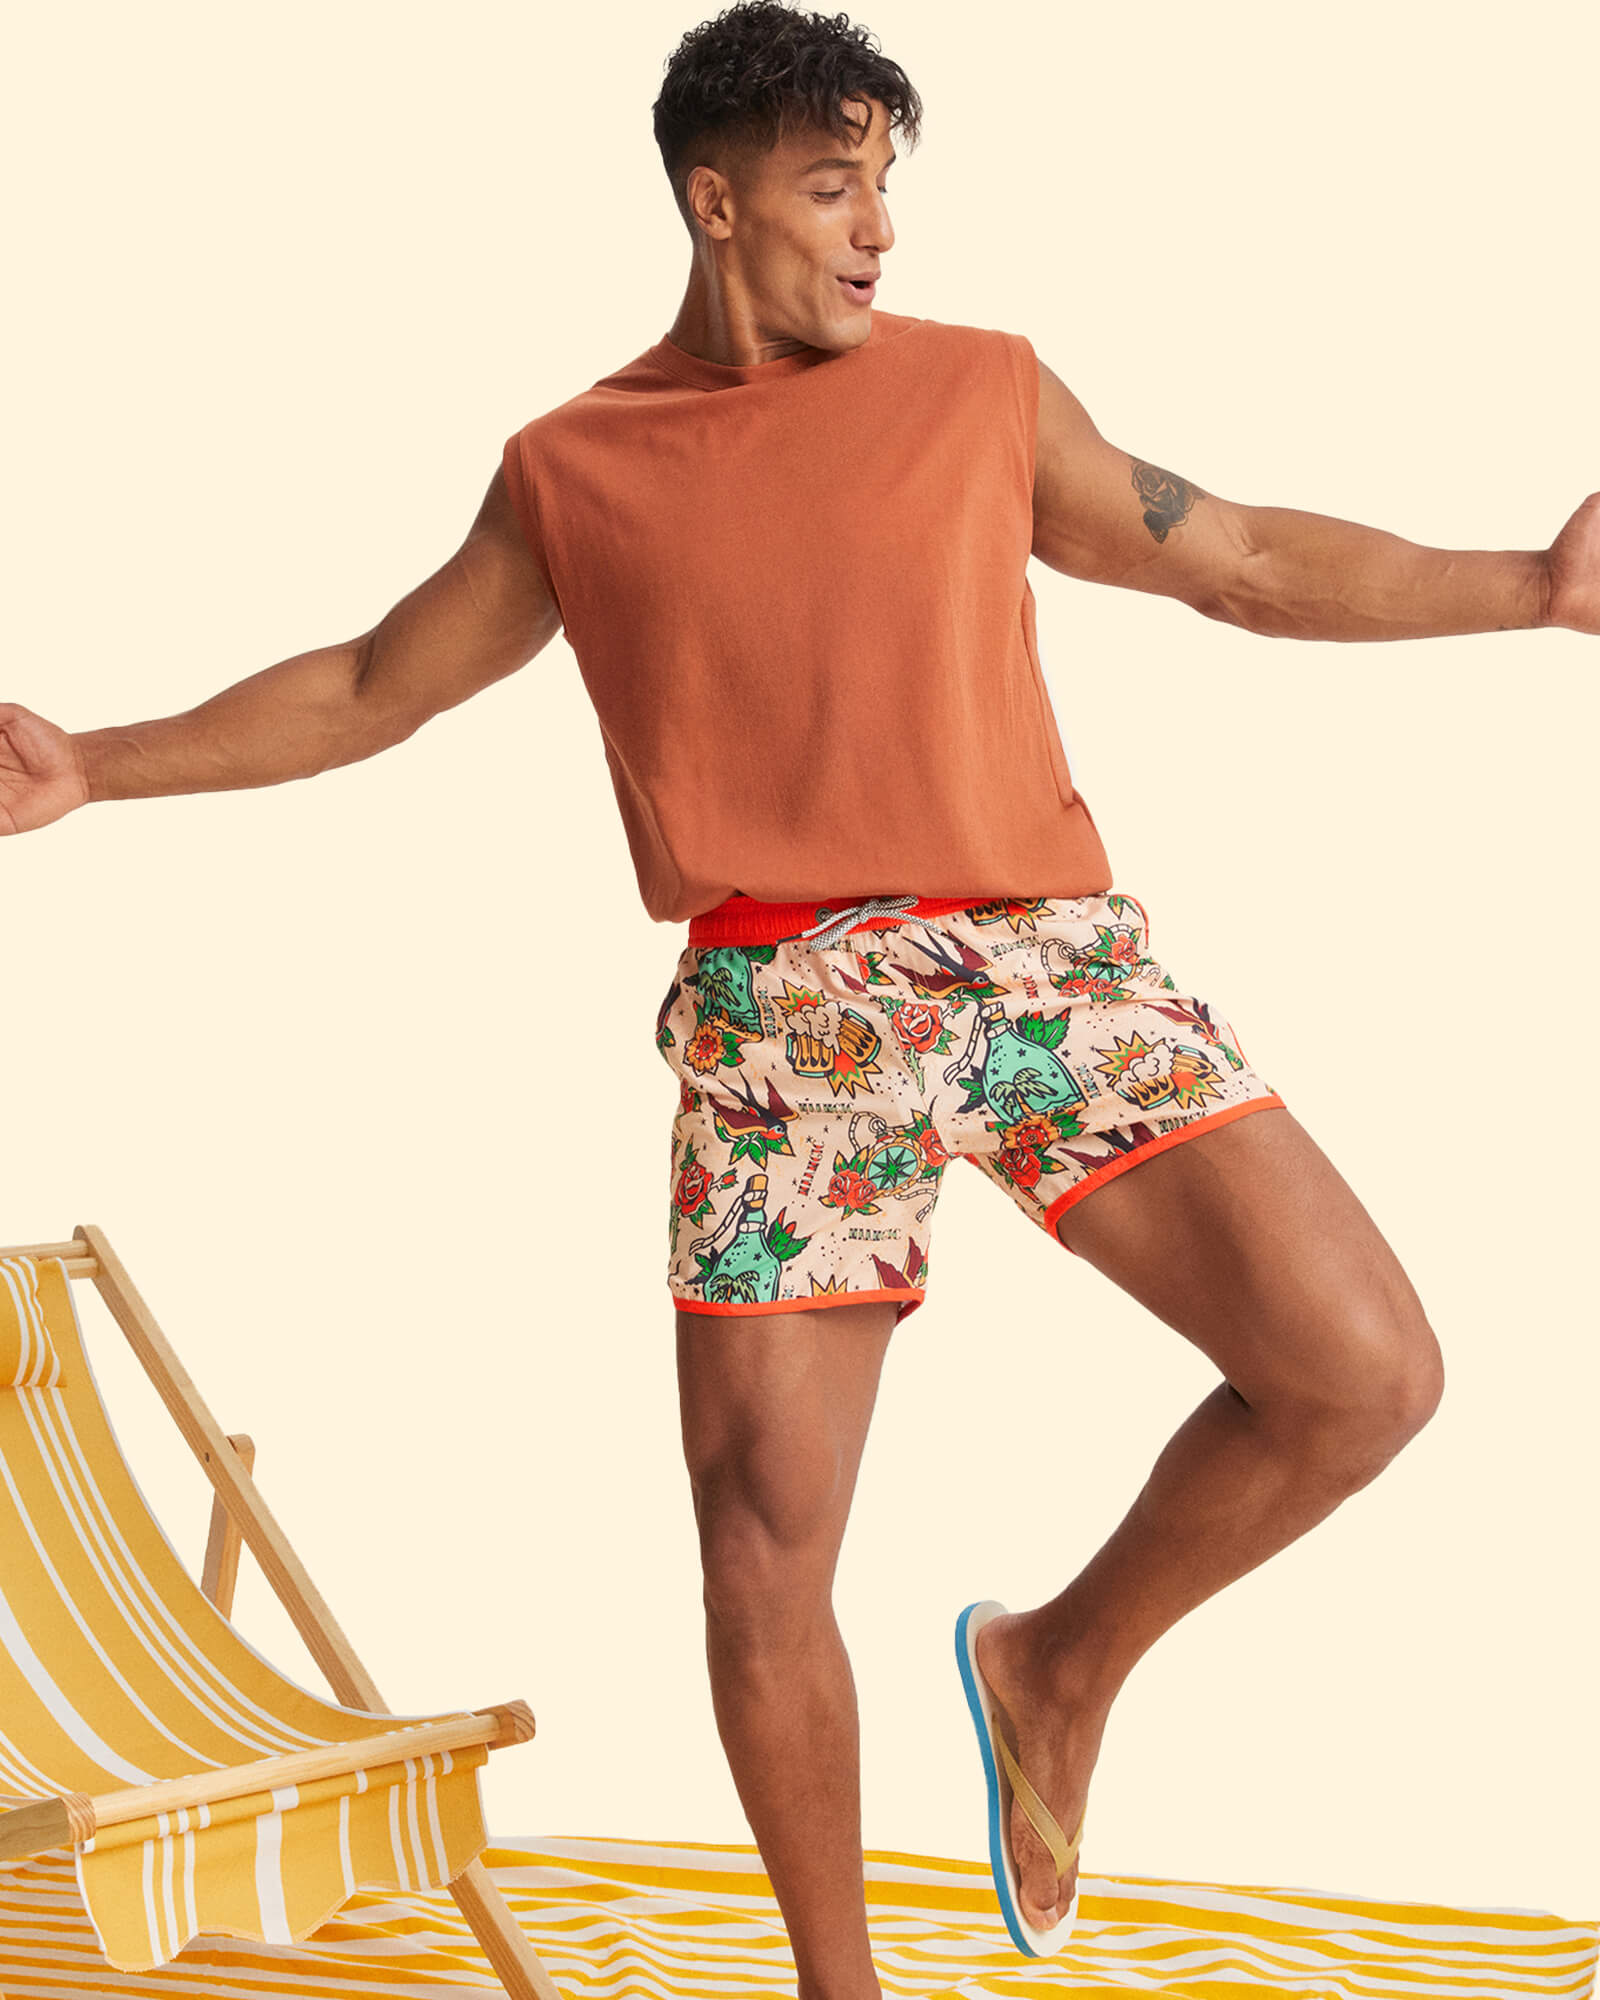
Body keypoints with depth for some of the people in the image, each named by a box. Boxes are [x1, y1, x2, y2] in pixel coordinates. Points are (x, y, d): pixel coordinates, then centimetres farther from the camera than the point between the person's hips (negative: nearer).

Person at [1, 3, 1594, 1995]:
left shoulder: (978, 389, 10)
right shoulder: (571, 469, 10)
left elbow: (1250, 562, 16)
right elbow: (369, 685, 21)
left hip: (1046, 953, 1)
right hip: (785, 1013, -1)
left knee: (1364, 1372, -13)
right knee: (761, 1538, -3)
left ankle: (1064, 1663, 14)